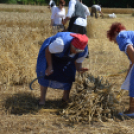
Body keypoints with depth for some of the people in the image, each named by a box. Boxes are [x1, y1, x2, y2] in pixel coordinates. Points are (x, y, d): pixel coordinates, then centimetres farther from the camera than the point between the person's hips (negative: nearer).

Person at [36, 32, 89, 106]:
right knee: (46, 73, -13)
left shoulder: (84, 51, -28)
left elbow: (78, 62, -13)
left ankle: (66, 97, 18)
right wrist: (50, 66, -26)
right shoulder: (61, 43, -46)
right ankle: (42, 98, 1)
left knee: (68, 75, -4)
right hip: (51, 50, -4)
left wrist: (79, 68, -37)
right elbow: (47, 51, -29)